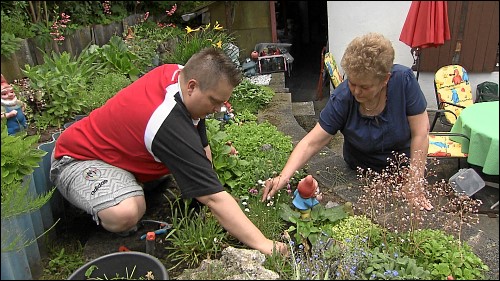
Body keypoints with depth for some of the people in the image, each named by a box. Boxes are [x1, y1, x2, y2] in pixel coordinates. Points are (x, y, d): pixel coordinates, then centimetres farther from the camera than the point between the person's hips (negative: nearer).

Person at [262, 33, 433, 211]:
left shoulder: (404, 80, -24)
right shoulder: (341, 99, -24)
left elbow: (420, 133, -19)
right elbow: (311, 143, -23)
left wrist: (414, 186, -19)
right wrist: (283, 178, -36)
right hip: (361, 174, 0)